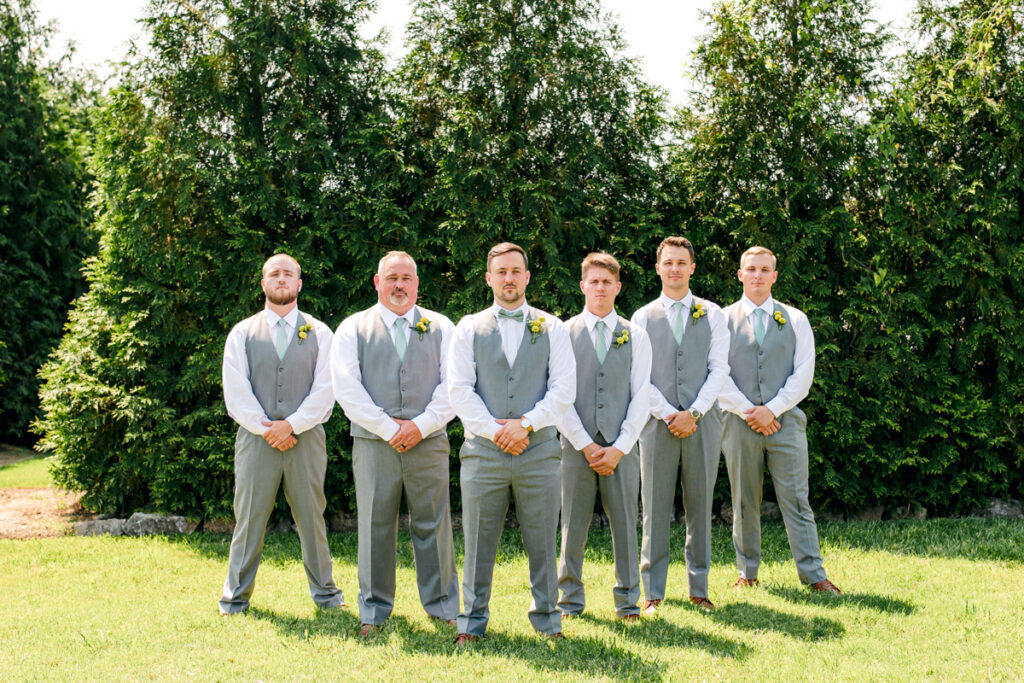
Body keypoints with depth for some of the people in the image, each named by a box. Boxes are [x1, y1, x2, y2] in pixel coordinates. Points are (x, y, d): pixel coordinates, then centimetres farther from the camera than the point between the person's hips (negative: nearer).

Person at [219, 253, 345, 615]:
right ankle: (236, 597, 12)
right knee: (249, 519, 2)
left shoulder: (319, 333, 8)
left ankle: (325, 592, 18)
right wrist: (267, 429, -9)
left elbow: (324, 390, -1)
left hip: (305, 436, 0)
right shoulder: (242, 333, 8)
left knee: (311, 518, 6)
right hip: (255, 437, 0)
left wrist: (291, 425, -11)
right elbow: (236, 392, 0)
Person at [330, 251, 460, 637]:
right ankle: (374, 609, 12)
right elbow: (346, 388, -1)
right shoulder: (353, 329, 8)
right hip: (373, 443, 0)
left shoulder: (441, 328, 11)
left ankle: (443, 606, 12)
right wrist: (389, 427, -8)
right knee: (375, 527, 2)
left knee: (433, 525, 3)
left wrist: (421, 425, -9)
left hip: (428, 442, 0)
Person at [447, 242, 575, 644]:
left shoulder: (552, 328, 10)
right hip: (483, 449, 0)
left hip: (539, 448, 0)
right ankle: (472, 622, 12)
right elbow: (459, 389, 1)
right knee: (478, 540, 3)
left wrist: (526, 423, -10)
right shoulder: (469, 329, 9)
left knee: (542, 540, 4)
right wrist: (494, 431, -9)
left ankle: (547, 619, 16)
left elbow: (564, 389, 2)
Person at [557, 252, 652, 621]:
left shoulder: (636, 337, 8)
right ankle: (570, 600, 15)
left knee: (625, 523, 3)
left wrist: (619, 448, -7)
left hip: (621, 447, 1)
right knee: (573, 525, 3)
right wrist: (587, 445, -7)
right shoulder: (564, 334, 5)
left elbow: (641, 397, 3)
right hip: (576, 445, -1)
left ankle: (628, 601, 14)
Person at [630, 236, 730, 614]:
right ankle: (653, 592, 5)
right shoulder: (643, 318, 8)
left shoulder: (712, 315, 9)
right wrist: (667, 413, -9)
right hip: (658, 422, 0)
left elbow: (719, 369, 2)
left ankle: (698, 589, 12)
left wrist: (694, 413, -9)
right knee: (655, 508, 0)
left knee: (700, 506, 4)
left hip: (701, 422, 1)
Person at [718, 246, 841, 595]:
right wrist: (747, 411, -9)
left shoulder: (795, 320, 10)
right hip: (739, 421, 0)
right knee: (744, 504, 6)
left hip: (785, 419, 0)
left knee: (796, 501, -3)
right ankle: (747, 573, 15)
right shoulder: (723, 320, 7)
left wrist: (772, 409, -9)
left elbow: (804, 373, 3)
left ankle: (814, 575, -1)